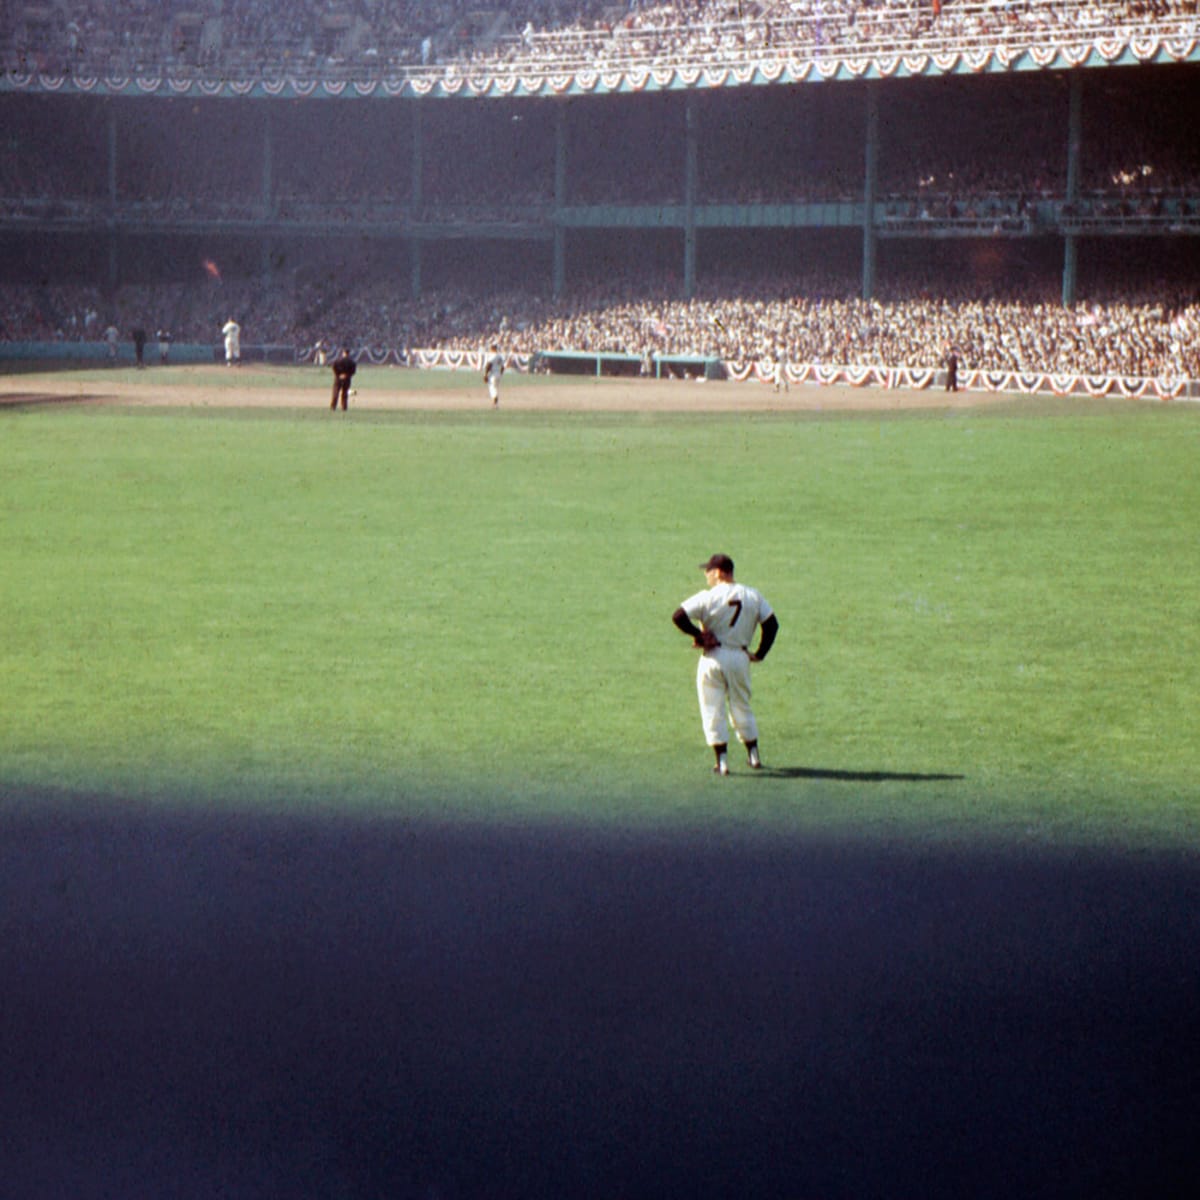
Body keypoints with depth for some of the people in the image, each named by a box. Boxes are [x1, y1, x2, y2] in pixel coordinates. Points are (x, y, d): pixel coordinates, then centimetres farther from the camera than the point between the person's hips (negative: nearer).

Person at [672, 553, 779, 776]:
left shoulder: (708, 597, -11)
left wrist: (698, 634, -8)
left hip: (713, 658, -4)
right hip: (740, 657, 4)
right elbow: (771, 624, 3)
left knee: (713, 710, 4)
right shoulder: (753, 596, 1)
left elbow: (678, 616, -19)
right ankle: (754, 756, 23)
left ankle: (722, 761, 1)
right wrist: (760, 654, 8)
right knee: (742, 707, 19)